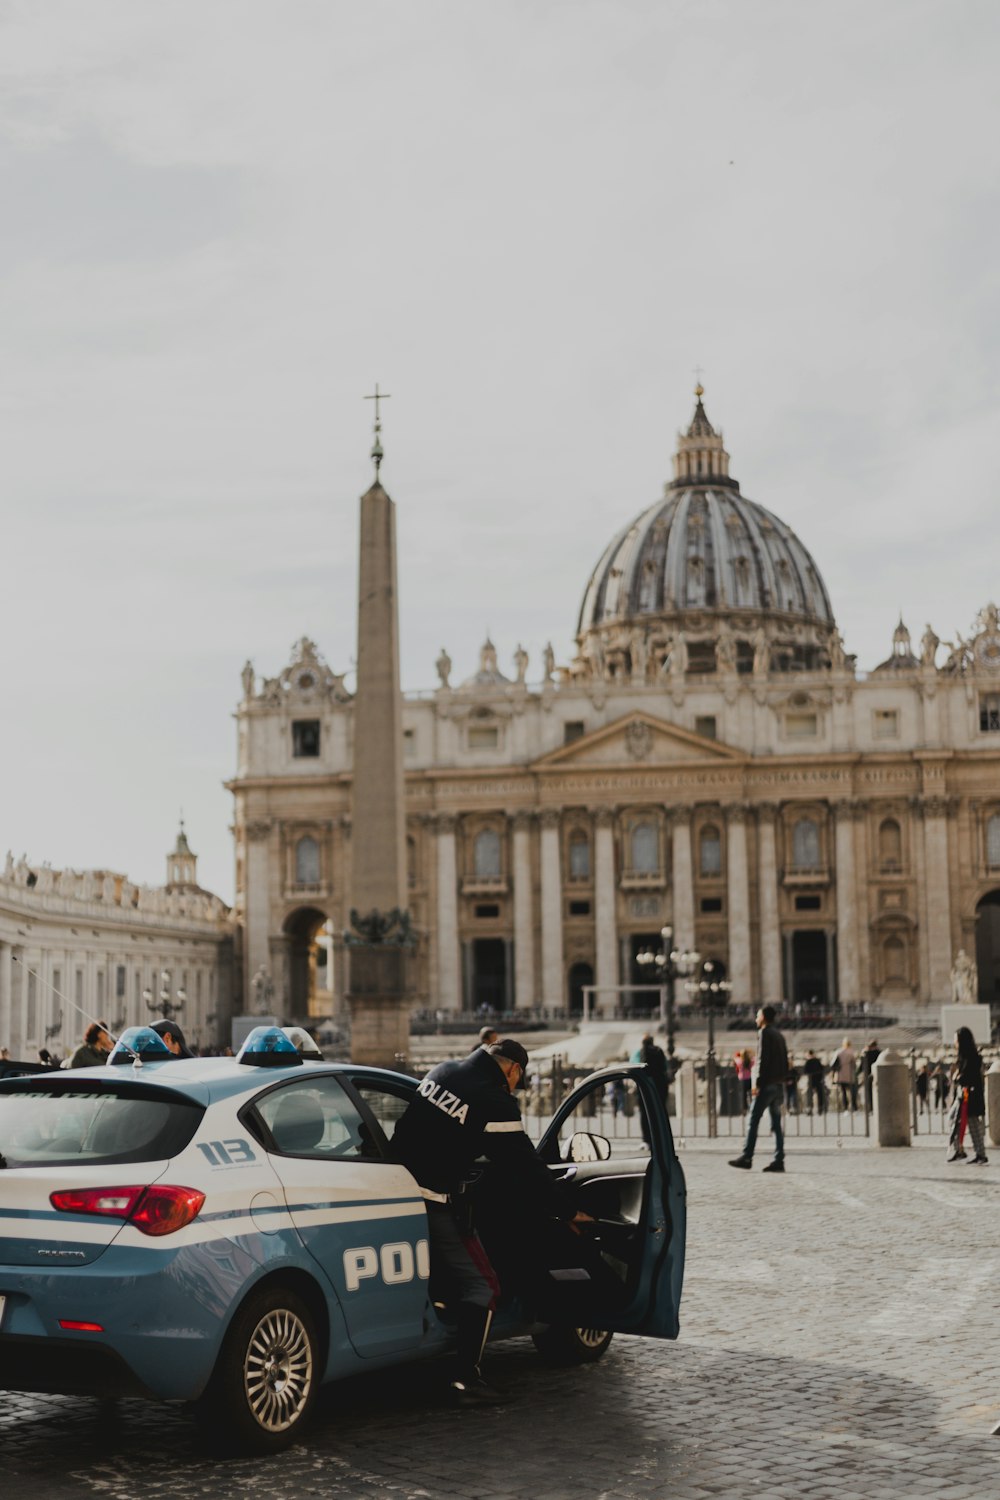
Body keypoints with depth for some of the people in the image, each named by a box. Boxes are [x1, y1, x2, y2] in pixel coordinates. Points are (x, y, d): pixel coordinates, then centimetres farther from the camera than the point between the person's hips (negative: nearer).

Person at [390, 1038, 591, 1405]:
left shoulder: (441, 1073, 8)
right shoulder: (496, 1103, -13)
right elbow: (526, 1170, -8)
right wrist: (565, 1212, 3)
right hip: (437, 1205, -7)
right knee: (481, 1287, 1)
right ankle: (466, 1381, -5)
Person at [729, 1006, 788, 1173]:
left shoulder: (765, 1033, -7)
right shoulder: (779, 1035, 18)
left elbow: (762, 1059, -15)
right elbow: (785, 1061, 17)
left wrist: (758, 1083, -15)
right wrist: (782, 1079, 16)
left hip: (767, 1084, -8)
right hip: (779, 1084, 8)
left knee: (753, 1120, -6)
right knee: (776, 1123, 6)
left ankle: (747, 1157, -9)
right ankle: (779, 1160, 2)